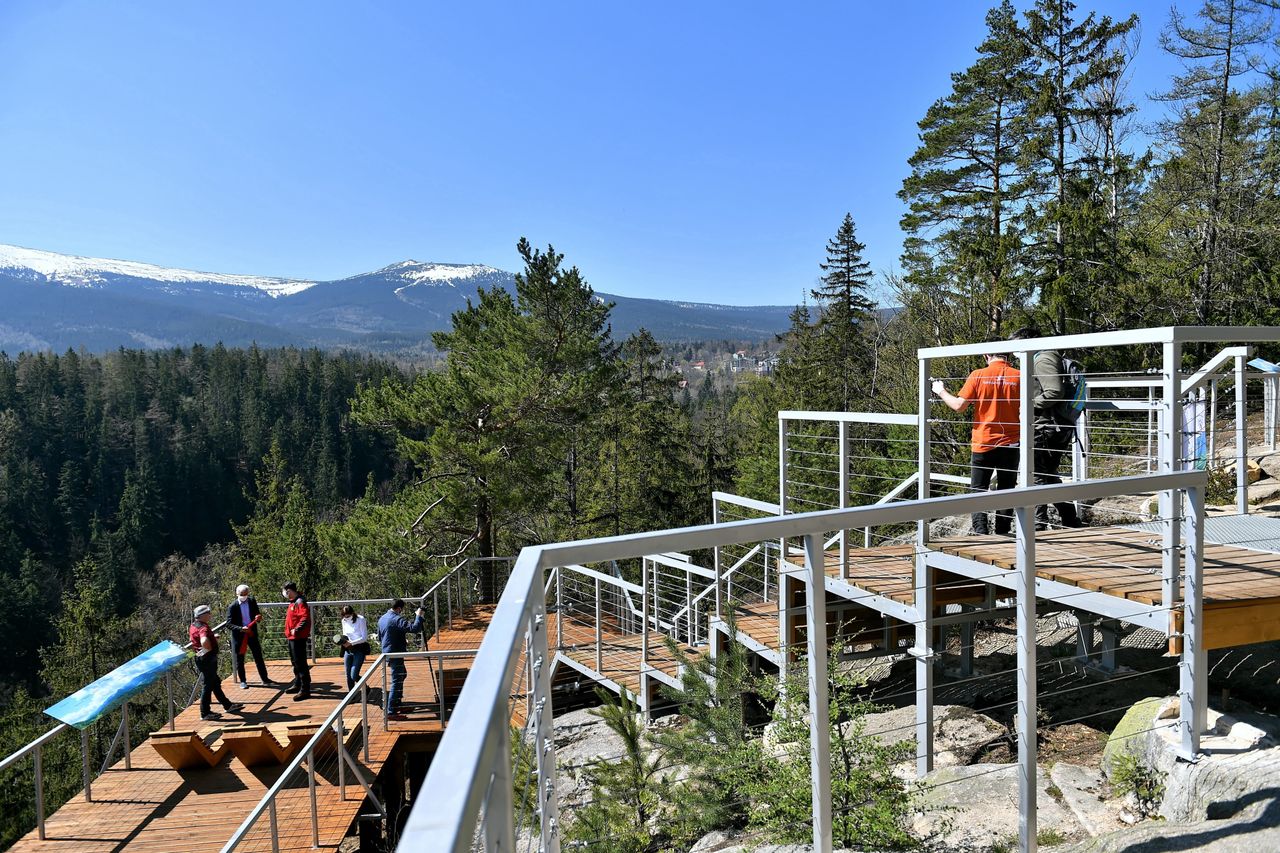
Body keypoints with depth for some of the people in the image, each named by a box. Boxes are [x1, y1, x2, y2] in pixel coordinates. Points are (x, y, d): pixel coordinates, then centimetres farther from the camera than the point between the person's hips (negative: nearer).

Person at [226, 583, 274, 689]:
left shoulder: (252, 601, -1)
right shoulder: (232, 606, -12)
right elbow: (229, 624, -13)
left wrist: (258, 618, -14)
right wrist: (241, 628, -29)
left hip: (252, 633, 3)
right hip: (239, 635, -3)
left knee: (258, 657, 10)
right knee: (239, 660, 5)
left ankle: (264, 679, 20)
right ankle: (243, 681, 20)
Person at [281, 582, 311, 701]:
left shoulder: (299, 602, -17)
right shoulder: (292, 603, 14)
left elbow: (305, 618, -27)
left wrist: (297, 630, -29)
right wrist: (289, 631, 13)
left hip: (298, 638, -11)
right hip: (292, 637, 11)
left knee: (301, 663, -8)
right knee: (295, 662, 21)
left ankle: (305, 690, -5)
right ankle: (298, 685, 35)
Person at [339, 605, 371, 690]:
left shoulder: (360, 620, -11)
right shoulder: (344, 621, 6)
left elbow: (364, 637, -13)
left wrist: (351, 643, -20)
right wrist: (343, 640, -3)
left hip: (359, 650, -6)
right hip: (348, 650, 6)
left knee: (354, 676, -11)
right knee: (348, 676, 5)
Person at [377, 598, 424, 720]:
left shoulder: (382, 619, 10)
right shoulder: (397, 620, -20)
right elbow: (415, 628, -31)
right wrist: (419, 616, -16)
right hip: (395, 654, -10)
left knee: (402, 674, 25)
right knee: (396, 682, -6)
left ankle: (397, 704, 34)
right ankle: (391, 712, -7)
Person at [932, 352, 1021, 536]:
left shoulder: (978, 375, -8)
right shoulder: (1019, 376, -5)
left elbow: (959, 406, -9)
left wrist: (941, 391, 7)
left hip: (983, 443, -1)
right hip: (1010, 444, 1)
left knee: (978, 491, 10)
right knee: (1006, 491, 13)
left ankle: (980, 533, 3)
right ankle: (1002, 534, 15)